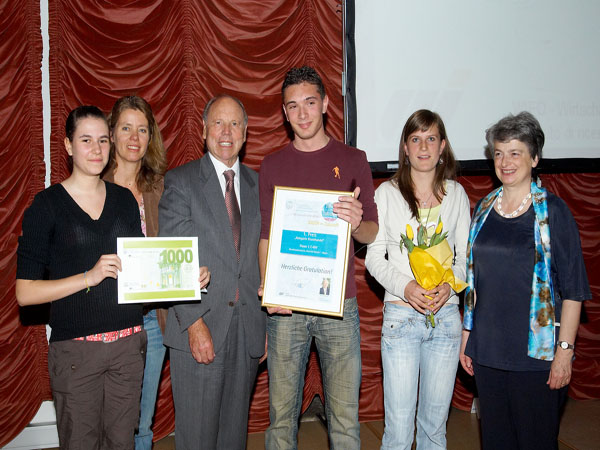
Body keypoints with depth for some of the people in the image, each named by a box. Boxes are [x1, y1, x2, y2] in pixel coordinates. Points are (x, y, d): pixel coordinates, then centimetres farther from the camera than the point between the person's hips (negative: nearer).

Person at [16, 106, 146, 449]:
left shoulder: (125, 199, 9)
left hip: (128, 342, 4)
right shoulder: (47, 205, -4)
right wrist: (89, 277, -19)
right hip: (76, 349, -3)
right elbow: (25, 293, -8)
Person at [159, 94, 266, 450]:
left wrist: (266, 323, 7)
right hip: (198, 329, -3)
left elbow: (263, 257, 12)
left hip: (248, 328, 4)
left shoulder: (258, 185, 11)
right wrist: (194, 323, -15)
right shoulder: (180, 181, -1)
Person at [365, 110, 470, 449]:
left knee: (435, 422, 13)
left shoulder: (457, 194, 8)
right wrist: (404, 285, -17)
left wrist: (450, 284, -10)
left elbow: (465, 254, 10)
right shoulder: (387, 193, 1)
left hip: (446, 315, 2)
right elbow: (374, 256, 0)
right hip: (401, 315, -2)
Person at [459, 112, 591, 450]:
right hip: (487, 348, 4)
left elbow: (573, 287, -7)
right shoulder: (484, 209, 7)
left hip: (536, 351, -4)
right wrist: (467, 336, 10)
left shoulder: (552, 210, -6)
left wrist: (565, 349, -13)